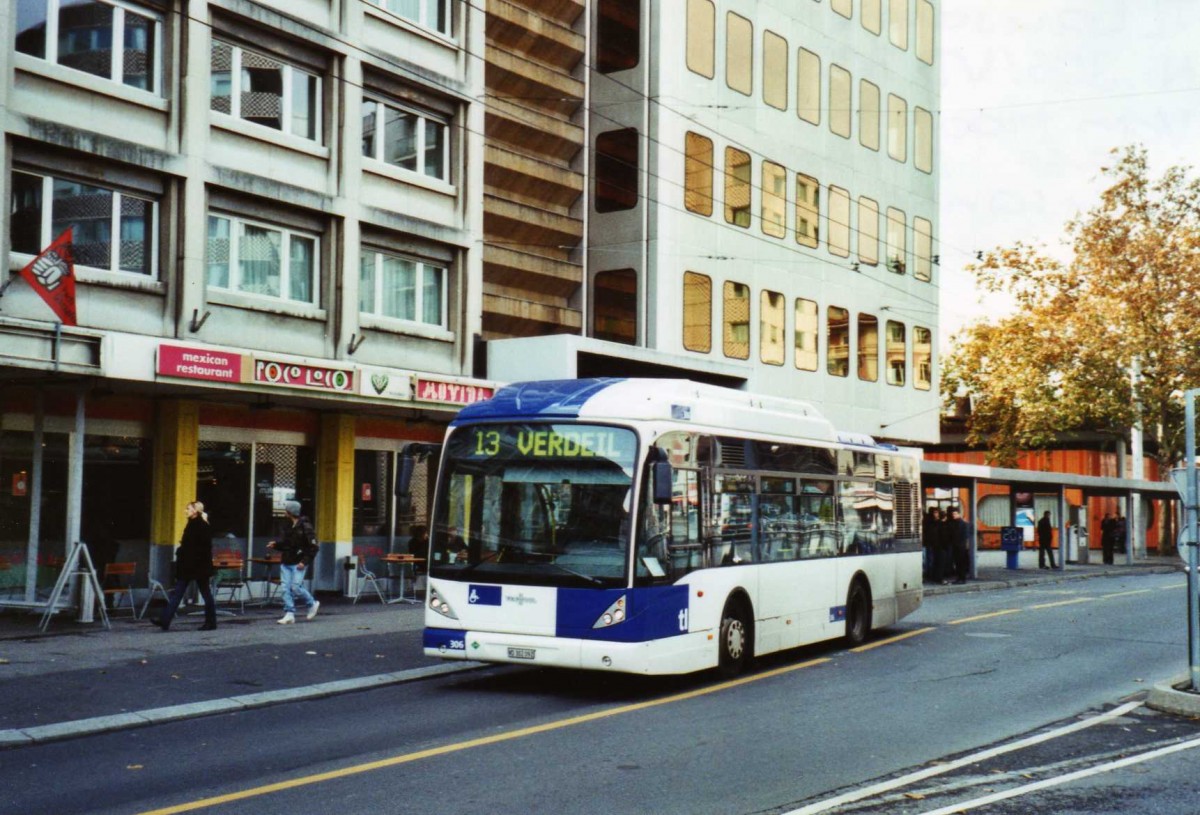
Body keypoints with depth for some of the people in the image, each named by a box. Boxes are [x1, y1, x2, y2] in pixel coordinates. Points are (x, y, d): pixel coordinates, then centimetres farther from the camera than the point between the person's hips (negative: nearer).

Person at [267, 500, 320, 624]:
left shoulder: (305, 527, -11)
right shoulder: (288, 526, 11)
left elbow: (313, 547, -12)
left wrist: (304, 561, -18)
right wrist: (275, 544, 3)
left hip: (298, 564, -7)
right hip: (286, 563, 7)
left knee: (296, 587, -10)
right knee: (286, 588, 0)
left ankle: (313, 604, 13)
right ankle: (289, 614, 3)